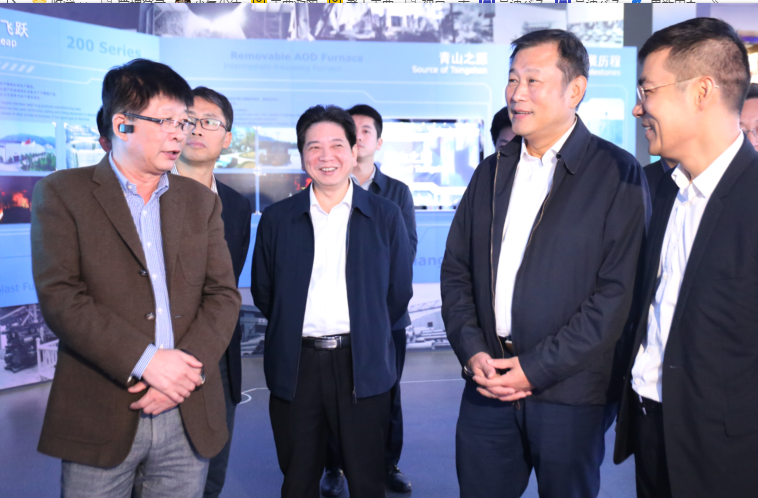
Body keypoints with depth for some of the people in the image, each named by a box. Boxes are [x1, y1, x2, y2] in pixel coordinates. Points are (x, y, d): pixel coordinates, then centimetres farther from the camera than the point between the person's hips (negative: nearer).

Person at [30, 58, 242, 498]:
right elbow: (59, 297, -10)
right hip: (101, 419, -3)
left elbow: (224, 295, 5)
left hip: (189, 418, 3)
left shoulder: (202, 201, 11)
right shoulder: (62, 193, 1)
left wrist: (188, 365, -11)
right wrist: (146, 362, -17)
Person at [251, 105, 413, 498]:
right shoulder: (276, 218, 5)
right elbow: (263, 292, 11)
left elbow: (399, 292, 6)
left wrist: (365, 335, 8)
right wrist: (293, 331, 9)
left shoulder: (385, 216, 2)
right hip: (294, 367, 1)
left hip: (362, 366, -1)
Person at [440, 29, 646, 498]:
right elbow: (456, 271, 10)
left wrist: (537, 368, -14)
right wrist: (472, 352, -4)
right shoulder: (491, 171, 10)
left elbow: (619, 289, -13)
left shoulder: (618, 173, -7)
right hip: (488, 383, 4)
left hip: (568, 393, -4)